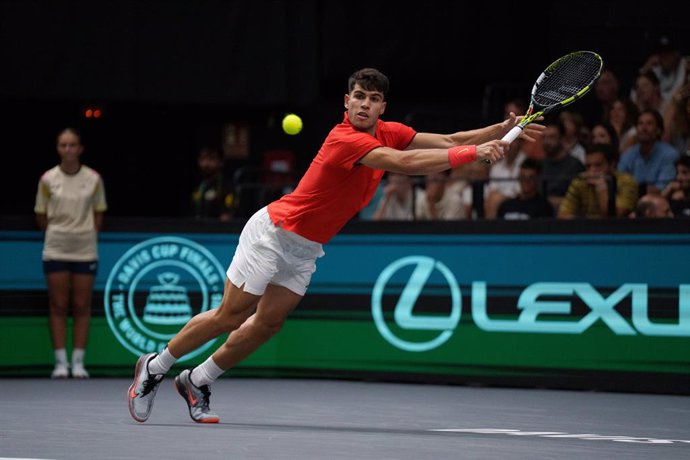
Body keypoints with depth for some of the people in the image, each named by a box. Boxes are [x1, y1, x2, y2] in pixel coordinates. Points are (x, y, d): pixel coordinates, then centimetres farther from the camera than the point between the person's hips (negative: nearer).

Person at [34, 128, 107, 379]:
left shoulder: (93, 179, 0)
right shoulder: (48, 179, 0)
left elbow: (98, 214, 8)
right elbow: (41, 216, 7)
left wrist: (87, 234, 1)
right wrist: (57, 233, 3)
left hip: (85, 250, 0)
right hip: (56, 250, 0)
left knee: (82, 306, 2)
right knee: (58, 306, 0)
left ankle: (78, 362, 6)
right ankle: (60, 362, 3)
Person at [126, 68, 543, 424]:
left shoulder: (387, 134, -1)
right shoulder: (346, 139, -29)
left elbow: (447, 142, -2)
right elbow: (405, 164, -40)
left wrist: (501, 130, -15)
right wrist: (474, 153, -41)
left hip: (305, 250, 8)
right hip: (273, 232, -8)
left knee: (267, 325, 4)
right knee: (230, 317, -3)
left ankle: (197, 382, 18)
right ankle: (154, 367, 14)